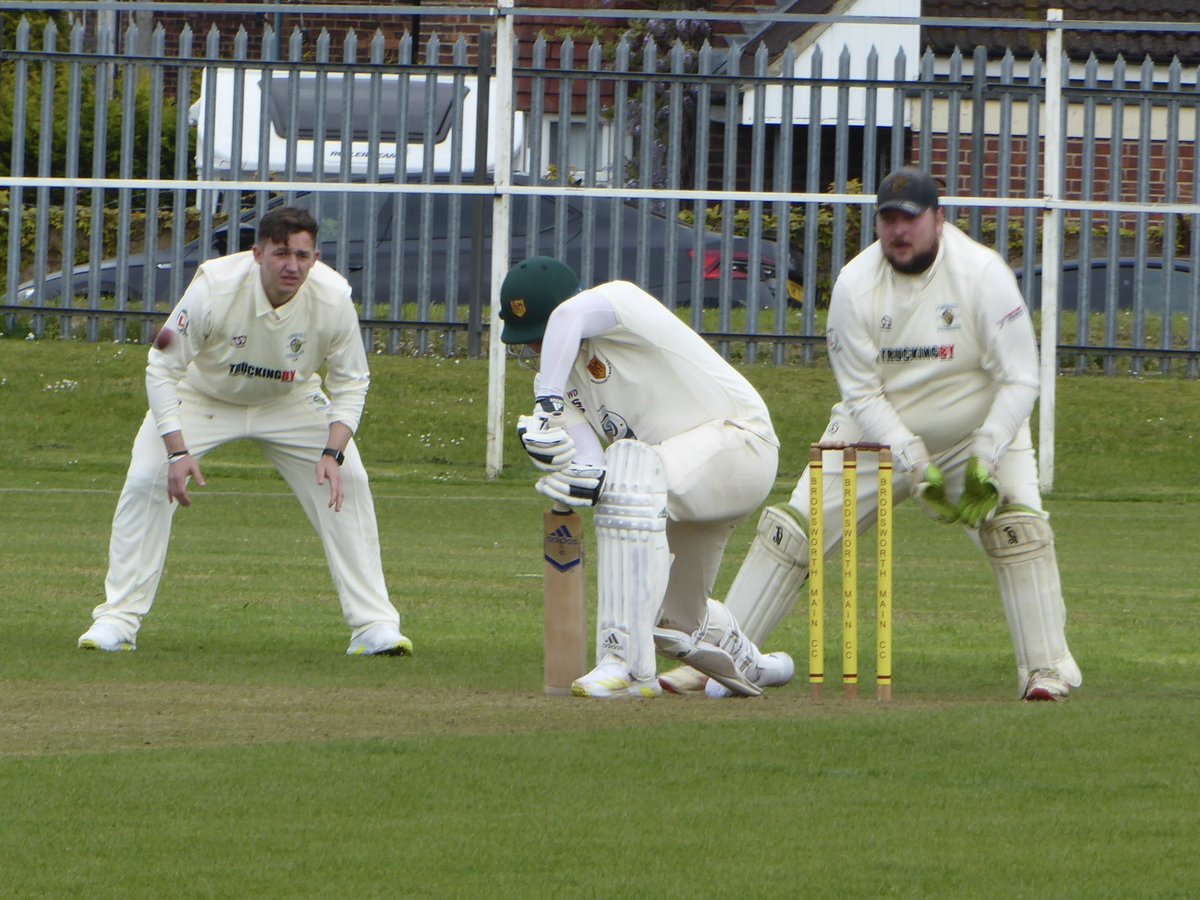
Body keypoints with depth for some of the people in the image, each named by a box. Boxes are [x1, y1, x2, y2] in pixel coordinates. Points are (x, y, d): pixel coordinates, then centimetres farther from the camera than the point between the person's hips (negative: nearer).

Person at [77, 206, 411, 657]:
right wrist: (178, 451, -33)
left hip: (290, 403, 2)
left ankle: (374, 624, -4)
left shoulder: (334, 299, -27)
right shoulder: (213, 288, -34)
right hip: (203, 395, -2)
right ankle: (117, 620, -9)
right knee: (145, 480, -19)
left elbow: (350, 383, -13)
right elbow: (163, 369, -24)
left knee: (347, 483, -13)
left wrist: (333, 453, -28)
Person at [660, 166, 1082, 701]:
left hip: (980, 433, -1)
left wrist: (984, 460, -30)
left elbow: (1019, 381, -18)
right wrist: (913, 463, -26)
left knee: (1018, 528, -25)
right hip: (877, 434, 1)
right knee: (790, 531, -7)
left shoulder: (983, 275, -19)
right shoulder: (854, 285, -14)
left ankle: (1046, 669, -19)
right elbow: (862, 395, -12)